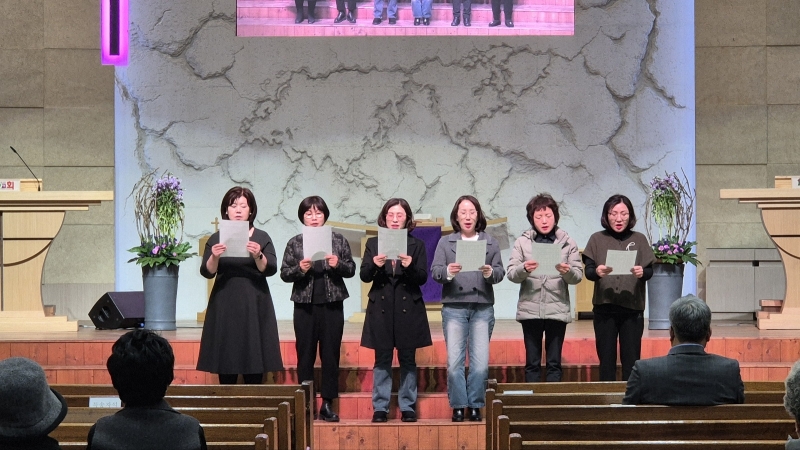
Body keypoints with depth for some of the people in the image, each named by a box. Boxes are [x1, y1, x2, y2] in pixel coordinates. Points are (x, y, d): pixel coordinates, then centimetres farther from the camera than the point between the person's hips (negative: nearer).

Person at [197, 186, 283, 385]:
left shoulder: (262, 238, 5)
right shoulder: (216, 239, 7)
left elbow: (270, 270, -7)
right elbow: (207, 272, -2)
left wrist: (258, 256, -26)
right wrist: (214, 257, -22)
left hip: (254, 306, -1)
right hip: (224, 306, 1)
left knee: (254, 364, -4)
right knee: (225, 362, -1)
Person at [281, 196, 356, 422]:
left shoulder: (338, 241, 6)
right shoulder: (294, 243, 6)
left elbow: (351, 269, 5)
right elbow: (284, 273, 3)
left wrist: (338, 265, -14)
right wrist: (299, 269, -16)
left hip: (332, 304, 0)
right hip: (305, 304, 0)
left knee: (330, 354, 2)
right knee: (305, 354, 3)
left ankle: (327, 404, 8)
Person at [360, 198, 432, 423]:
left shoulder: (416, 245, 5)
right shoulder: (373, 244, 7)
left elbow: (422, 278, -2)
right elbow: (364, 276, 0)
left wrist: (410, 266, -21)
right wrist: (374, 264, -20)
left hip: (408, 309, 0)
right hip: (381, 309, 0)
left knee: (407, 360, 3)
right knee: (382, 360, 2)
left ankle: (408, 407, 9)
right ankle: (380, 408, 7)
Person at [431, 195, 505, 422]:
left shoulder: (491, 242, 11)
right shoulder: (445, 242, 10)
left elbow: (500, 273, 4)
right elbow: (435, 272, 0)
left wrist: (490, 272, -17)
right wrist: (448, 272, -20)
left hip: (483, 308, 0)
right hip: (454, 307, 0)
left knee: (481, 363, -4)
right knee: (454, 362, -5)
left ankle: (475, 405, 8)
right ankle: (458, 406, 6)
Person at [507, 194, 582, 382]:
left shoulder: (568, 243, 7)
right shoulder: (522, 242, 6)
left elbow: (578, 275, 2)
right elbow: (511, 274, -1)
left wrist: (567, 271, -19)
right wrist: (524, 269, -21)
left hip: (557, 310, 0)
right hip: (530, 310, 0)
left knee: (554, 363, 5)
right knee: (532, 362, 5)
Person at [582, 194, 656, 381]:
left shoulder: (639, 239, 8)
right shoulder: (597, 239, 6)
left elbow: (650, 271, 4)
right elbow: (587, 270, 0)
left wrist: (642, 273, -19)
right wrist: (597, 272, -23)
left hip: (632, 308, 0)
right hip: (604, 307, 0)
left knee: (631, 360, 0)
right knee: (606, 359, 3)